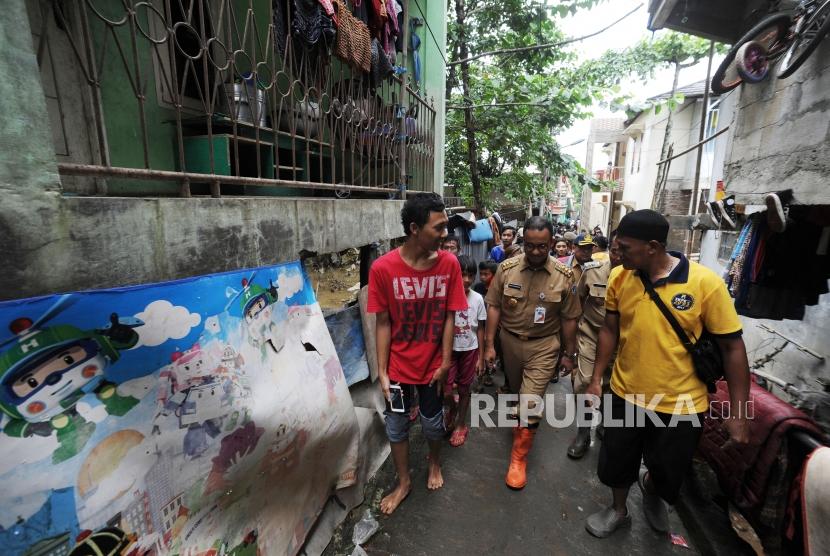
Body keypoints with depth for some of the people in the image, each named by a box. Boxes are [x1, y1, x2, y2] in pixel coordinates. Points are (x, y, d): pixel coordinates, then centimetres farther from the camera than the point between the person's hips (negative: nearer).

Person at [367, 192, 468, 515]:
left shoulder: (449, 264, -13)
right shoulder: (383, 268, -18)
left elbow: (449, 317, -7)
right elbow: (383, 323, -11)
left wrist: (446, 362, -5)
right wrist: (382, 371, -8)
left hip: (432, 364, 1)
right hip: (398, 365, 0)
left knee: (432, 421, 20)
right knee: (396, 425, 16)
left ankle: (435, 464, 52)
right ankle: (403, 482, 43)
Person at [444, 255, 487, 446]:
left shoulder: (477, 299, -6)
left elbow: (480, 329, 0)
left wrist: (481, 358, 1)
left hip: (469, 350, 1)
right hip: (449, 349, -1)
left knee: (464, 389, 14)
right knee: (445, 391, -7)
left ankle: (460, 425, 35)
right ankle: (452, 408, 29)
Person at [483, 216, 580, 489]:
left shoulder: (564, 275, -11)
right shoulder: (507, 268, -10)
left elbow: (569, 318, -3)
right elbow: (494, 306, -5)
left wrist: (569, 354, 3)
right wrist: (489, 344, -5)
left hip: (543, 346, -2)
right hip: (509, 341, 2)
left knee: (531, 401, -4)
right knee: (517, 392, 22)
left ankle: (519, 457, 15)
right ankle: (521, 422, 53)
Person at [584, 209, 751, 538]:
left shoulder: (706, 283, -18)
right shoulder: (619, 277, -10)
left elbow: (732, 347, -11)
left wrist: (738, 414, -9)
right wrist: (596, 378, 3)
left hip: (681, 403, -1)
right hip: (625, 394, 2)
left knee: (668, 474, 21)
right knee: (617, 462, 18)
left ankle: (649, 487, 57)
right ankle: (619, 510, 49)